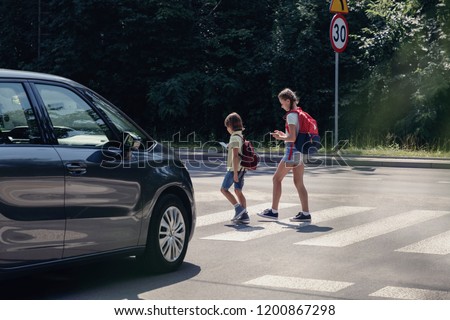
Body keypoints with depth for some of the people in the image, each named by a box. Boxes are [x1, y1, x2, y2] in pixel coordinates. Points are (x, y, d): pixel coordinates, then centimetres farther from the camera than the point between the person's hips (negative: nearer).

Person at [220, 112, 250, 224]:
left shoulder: (234, 137, -14)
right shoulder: (242, 136, 13)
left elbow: (235, 156, -18)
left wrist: (235, 172, -20)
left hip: (234, 168, -8)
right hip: (241, 168, 8)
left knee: (224, 189, 2)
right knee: (238, 191, 8)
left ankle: (238, 208, -8)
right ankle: (244, 215, 3)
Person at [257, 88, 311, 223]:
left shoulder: (291, 115, -14)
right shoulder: (299, 114, 14)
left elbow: (292, 137, -19)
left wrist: (280, 137, -4)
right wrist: (283, 135, 16)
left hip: (292, 151, -9)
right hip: (300, 151, 9)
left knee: (277, 178, 1)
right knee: (299, 183, 8)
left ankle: (274, 211, 4)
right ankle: (305, 213, 4)